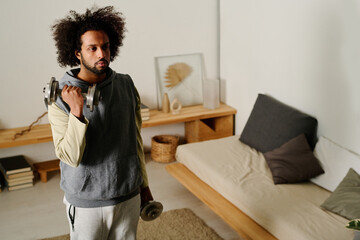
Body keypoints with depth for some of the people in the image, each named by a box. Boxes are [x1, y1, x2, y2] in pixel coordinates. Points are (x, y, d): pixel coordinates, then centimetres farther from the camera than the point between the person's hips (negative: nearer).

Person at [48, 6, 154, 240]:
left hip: (128, 196, 3)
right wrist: (77, 112, -31)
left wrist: (143, 184, 11)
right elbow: (71, 157, -19)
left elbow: (136, 139, 6)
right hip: (86, 202, -3)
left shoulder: (126, 85, -3)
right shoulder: (60, 98, -13)